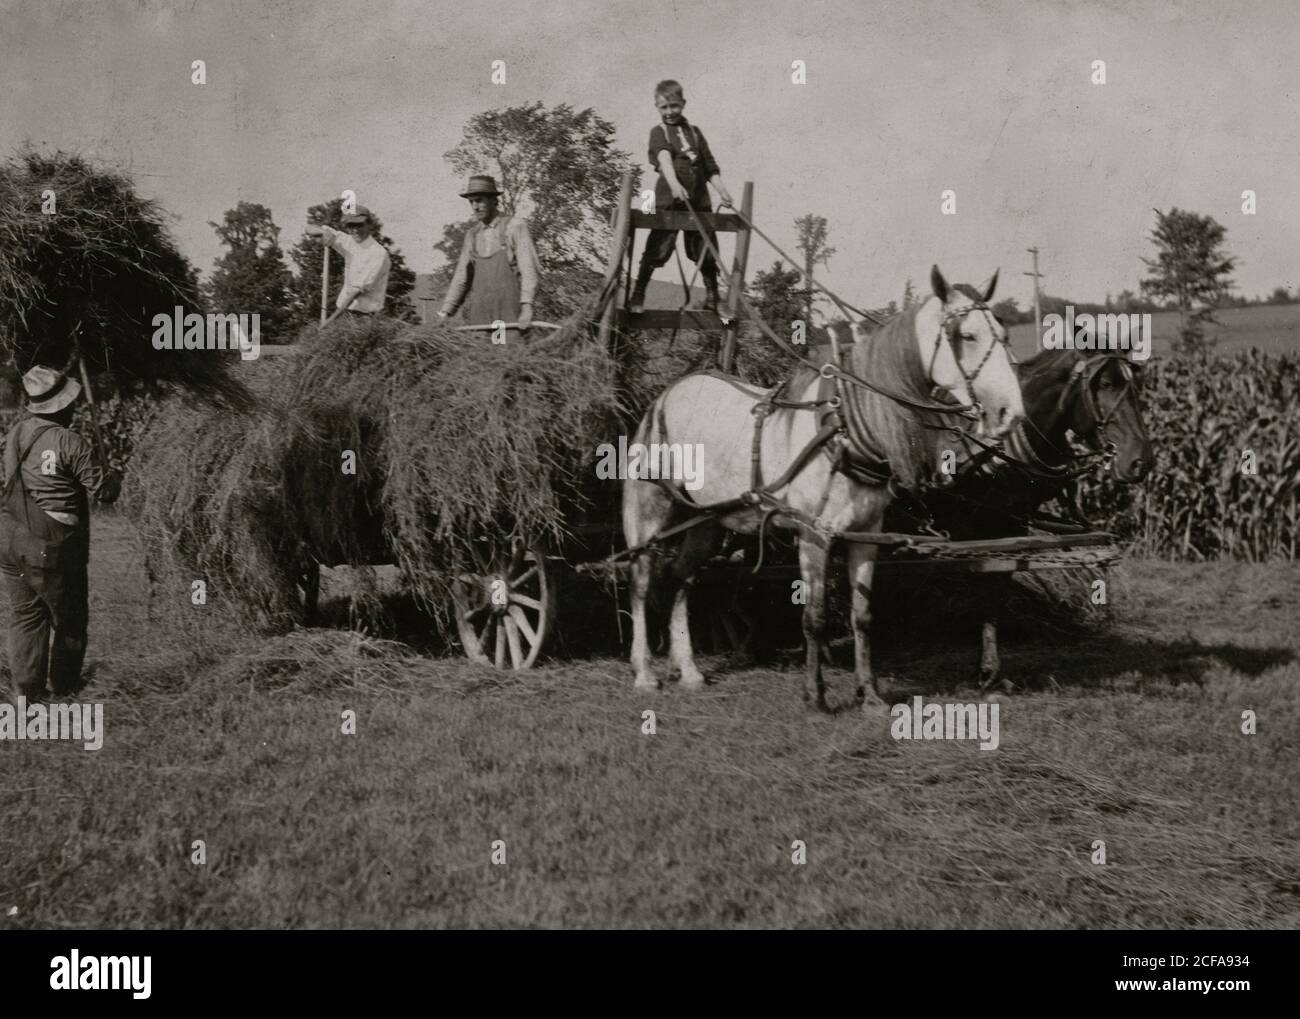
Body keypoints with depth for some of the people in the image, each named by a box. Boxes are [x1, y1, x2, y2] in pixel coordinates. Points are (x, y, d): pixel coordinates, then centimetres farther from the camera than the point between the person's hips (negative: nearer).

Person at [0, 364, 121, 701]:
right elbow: (104, 490, -13)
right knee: (69, 621, 13)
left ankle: (27, 686, 15)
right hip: (54, 547, -5)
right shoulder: (69, 442, -17)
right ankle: (63, 685, 23)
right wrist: (115, 476, 11)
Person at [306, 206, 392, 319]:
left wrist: (333, 318, -19)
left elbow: (359, 289, -17)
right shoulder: (348, 241, 7)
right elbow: (311, 229, 11)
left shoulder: (379, 253, -13)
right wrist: (324, 232, -14)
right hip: (346, 312, 6)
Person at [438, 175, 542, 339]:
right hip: (480, 314, 4)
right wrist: (445, 312, 8)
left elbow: (529, 269, -8)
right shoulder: (472, 235, 16)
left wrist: (527, 307, -21)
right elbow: (461, 277, 17)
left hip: (511, 313, -4)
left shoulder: (515, 226, 0)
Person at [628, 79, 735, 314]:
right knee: (658, 249, -6)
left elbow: (710, 167, 17)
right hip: (668, 201, -4)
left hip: (699, 201, 4)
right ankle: (637, 296, 4)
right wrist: (674, 184, -35)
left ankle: (713, 298, 22)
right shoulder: (658, 132, 2)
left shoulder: (694, 132, 16)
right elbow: (664, 158, -17)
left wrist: (722, 190, 3)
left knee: (706, 251, 7)